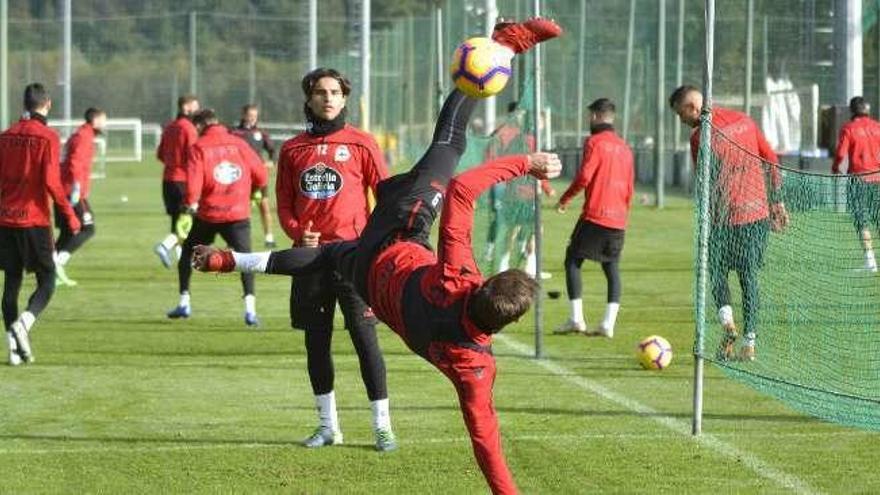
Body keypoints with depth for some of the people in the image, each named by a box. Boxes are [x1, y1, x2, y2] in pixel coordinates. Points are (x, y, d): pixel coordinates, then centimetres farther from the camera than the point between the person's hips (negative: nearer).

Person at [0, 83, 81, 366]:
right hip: (35, 220, -5)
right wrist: (69, 215, -8)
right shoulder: (47, 138, -7)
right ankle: (23, 322, -22)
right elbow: (51, 181, -15)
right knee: (47, 281, 3)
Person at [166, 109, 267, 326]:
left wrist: (187, 210, -14)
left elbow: (193, 183, -14)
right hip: (238, 213, 1)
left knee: (187, 253, 21)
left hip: (208, 213, -1)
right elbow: (260, 174, 4)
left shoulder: (199, 147, -3)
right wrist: (253, 193, 24)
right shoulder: (239, 144, 4)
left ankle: (184, 303, 23)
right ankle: (250, 307, -17)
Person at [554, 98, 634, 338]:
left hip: (594, 216, -6)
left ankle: (576, 318, -6)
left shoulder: (594, 142, -5)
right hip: (618, 220, 6)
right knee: (612, 269, 8)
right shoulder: (624, 148, 15)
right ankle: (608, 324, 0)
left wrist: (565, 199, -1)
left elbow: (584, 176, -15)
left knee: (573, 261, 3)